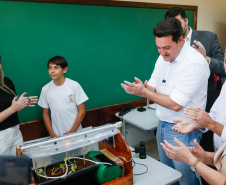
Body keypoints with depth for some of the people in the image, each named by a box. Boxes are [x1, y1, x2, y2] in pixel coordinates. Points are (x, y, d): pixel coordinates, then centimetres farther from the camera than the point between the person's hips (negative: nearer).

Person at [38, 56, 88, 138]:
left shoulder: (74, 85, -10)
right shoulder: (45, 89, -3)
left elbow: (82, 110, -8)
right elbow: (45, 113, 4)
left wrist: (72, 131, -10)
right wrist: (52, 135, -3)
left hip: (75, 132, -1)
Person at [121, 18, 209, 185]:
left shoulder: (195, 63, -23)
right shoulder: (163, 58, 2)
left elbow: (175, 104, -24)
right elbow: (153, 87, 7)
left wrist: (144, 92, -19)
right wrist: (144, 87, -17)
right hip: (163, 125, 7)